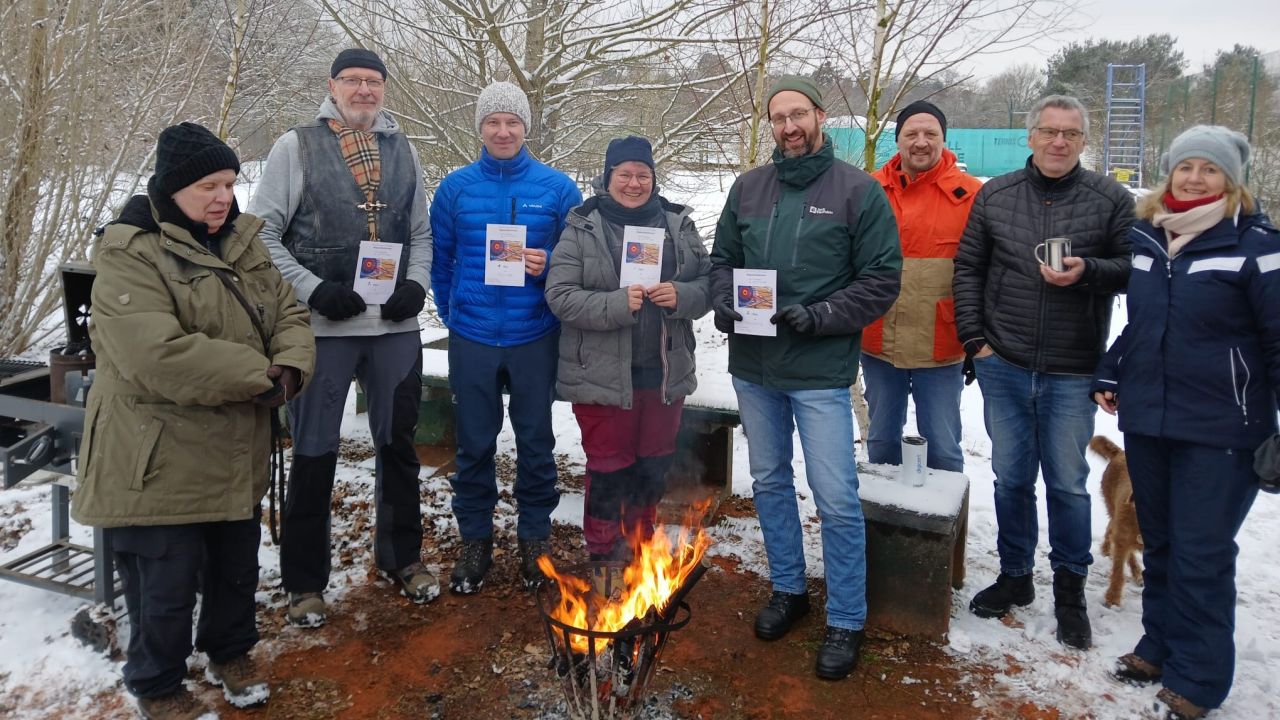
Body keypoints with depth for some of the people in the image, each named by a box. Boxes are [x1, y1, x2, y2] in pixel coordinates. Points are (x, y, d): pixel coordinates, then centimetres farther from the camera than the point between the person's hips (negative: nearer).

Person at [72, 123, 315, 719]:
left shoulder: (241, 244, 7)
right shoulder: (130, 257, -17)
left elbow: (287, 316, 7)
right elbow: (159, 356, -30)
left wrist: (290, 368, -15)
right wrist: (261, 377, -23)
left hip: (237, 457, 7)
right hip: (159, 465, -7)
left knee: (236, 571, 22)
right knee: (166, 587, 8)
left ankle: (230, 653, 46)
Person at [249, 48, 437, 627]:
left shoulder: (401, 150, 11)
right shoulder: (296, 146, 0)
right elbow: (263, 231, -3)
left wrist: (416, 283, -3)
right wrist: (314, 289, -14)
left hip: (396, 324, 4)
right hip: (324, 325, -3)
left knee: (399, 444, 14)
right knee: (314, 454, 5)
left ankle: (401, 556, 32)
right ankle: (304, 581, 20)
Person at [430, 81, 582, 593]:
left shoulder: (557, 188, 0)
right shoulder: (455, 187, 4)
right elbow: (439, 258, 11)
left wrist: (549, 266, -14)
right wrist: (452, 314, 8)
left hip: (535, 338, -1)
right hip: (471, 339, 1)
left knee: (536, 441, 10)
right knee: (474, 444, 10)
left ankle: (535, 537, 26)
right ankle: (475, 540, 25)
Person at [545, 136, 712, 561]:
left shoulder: (678, 224, 7)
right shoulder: (582, 228, -4)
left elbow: (707, 283, 7)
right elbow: (560, 296, -11)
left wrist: (681, 297, -14)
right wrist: (617, 304, -23)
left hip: (665, 374, 4)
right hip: (603, 376, -4)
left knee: (655, 466, 17)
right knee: (609, 467, 8)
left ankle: (642, 547, 38)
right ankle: (604, 554, 27)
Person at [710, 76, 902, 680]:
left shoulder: (858, 191, -4)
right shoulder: (748, 188, 9)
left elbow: (882, 279, -7)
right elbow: (722, 258, 15)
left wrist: (819, 318, -18)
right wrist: (724, 303, -6)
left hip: (820, 371, -5)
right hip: (752, 366, 5)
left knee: (836, 500, -1)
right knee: (769, 482, 17)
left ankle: (846, 620, 17)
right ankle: (788, 588, 37)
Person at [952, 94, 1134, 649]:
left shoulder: (1110, 199, 0)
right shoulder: (994, 196, 5)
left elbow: (1133, 268, 2)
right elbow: (967, 269, 7)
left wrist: (1086, 271, -18)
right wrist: (974, 338, 0)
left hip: (1072, 374, -2)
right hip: (1003, 366, 2)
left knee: (1067, 483, 7)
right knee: (1011, 476, 12)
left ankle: (1070, 588, 26)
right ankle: (1015, 575, 30)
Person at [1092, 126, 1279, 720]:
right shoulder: (1144, 236, 8)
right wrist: (1110, 373, 12)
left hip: (1219, 430, -5)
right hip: (1146, 420, 5)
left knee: (1201, 555, 1)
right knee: (1158, 543, 15)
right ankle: (1160, 646, 31)